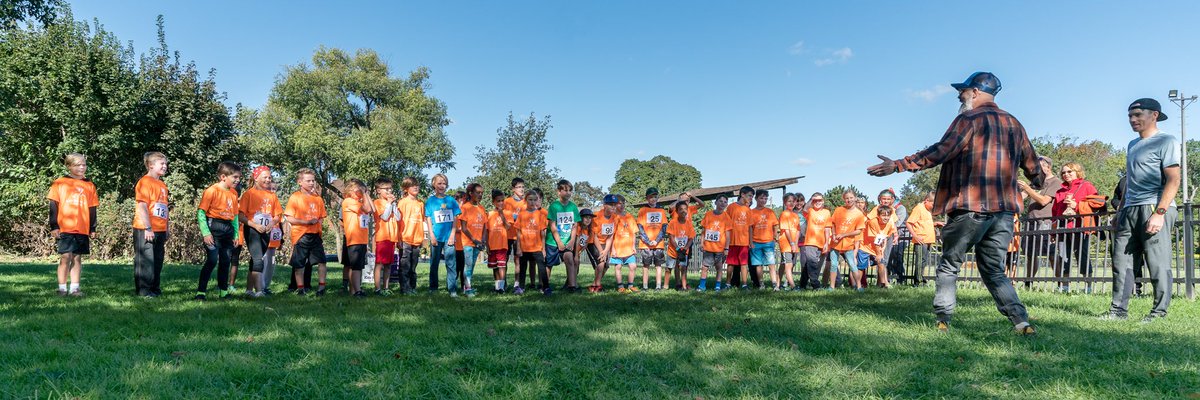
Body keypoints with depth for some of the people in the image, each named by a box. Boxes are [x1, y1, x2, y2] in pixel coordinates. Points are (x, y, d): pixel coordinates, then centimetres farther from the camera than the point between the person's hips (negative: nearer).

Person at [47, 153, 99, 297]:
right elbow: (54, 206, 1)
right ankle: (62, 288, 4)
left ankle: (74, 287, 11)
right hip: (64, 228, -3)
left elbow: (92, 209, 13)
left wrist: (93, 229, 10)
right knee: (65, 257, -5)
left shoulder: (89, 186, 11)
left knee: (77, 258, 6)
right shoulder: (60, 183, 3)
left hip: (83, 229, 3)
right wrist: (54, 227, -4)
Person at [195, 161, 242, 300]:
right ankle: (201, 291, -4)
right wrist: (206, 233, -18)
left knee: (226, 261, 11)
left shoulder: (234, 193, 11)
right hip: (214, 227, -7)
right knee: (212, 260, -12)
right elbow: (201, 212, -12)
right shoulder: (212, 191, -10)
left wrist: (235, 234, 14)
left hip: (228, 229, 7)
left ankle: (224, 291, 20)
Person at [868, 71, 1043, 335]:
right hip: (1004, 210, 6)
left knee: (949, 266, 6)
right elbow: (1032, 164, 23)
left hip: (970, 208, -6)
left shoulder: (969, 119, -5)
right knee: (994, 271, 13)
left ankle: (943, 321, 2)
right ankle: (1021, 321, 1)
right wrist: (1039, 181, 46)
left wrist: (897, 166, -18)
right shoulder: (1014, 124, 16)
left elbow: (939, 152, -17)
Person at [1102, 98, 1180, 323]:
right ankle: (1119, 310, 7)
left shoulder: (1166, 142, -3)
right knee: (1121, 262, 4)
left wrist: (1159, 212, -20)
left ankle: (1159, 312, 5)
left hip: (1154, 209, -8)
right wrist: (1121, 210, 22)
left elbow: (1173, 180, -11)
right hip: (1130, 211, 8)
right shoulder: (1132, 145, 22)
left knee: (1158, 264, -3)